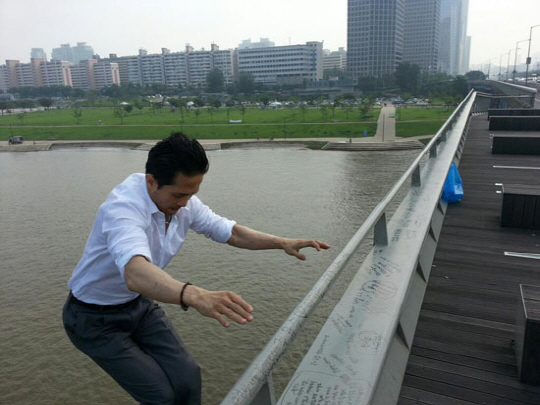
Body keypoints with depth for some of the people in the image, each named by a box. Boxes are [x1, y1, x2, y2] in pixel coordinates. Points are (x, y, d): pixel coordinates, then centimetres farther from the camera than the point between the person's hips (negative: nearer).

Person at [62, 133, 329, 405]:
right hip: (95, 319, -6)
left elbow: (230, 232, -2)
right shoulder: (123, 207, -34)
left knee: (187, 378, -3)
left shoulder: (183, 201, -11)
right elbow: (135, 273, -52)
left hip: (139, 304, 6)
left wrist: (283, 243, -13)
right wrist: (193, 295, -69)